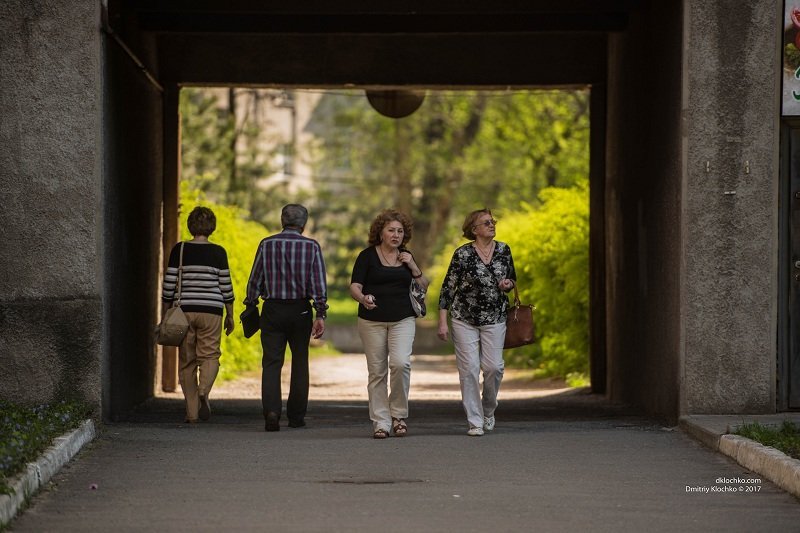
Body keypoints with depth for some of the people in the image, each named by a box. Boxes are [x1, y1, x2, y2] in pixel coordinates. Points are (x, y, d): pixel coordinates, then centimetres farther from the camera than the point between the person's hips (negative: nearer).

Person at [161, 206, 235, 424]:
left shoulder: (179, 250, 0)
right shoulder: (218, 252, -2)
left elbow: (169, 285, 2)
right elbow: (225, 286, 1)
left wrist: (165, 314, 10)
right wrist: (230, 315, 10)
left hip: (184, 309, 1)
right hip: (211, 310, -1)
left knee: (187, 361, 7)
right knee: (210, 356, 5)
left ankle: (191, 412, 5)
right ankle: (203, 391, -25)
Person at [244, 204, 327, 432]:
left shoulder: (267, 244, -1)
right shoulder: (312, 246, -3)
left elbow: (254, 280, 2)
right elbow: (319, 283, -7)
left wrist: (250, 306, 12)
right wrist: (320, 314, -5)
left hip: (272, 310, 0)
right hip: (301, 310, 0)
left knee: (272, 363, -2)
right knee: (300, 362, 13)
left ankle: (272, 411, -21)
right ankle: (296, 416, 17)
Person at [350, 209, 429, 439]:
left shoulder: (406, 257, 11)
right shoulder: (367, 256, 0)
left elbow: (424, 287, 14)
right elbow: (354, 287, -7)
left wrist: (413, 267, -3)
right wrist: (363, 298, -29)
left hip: (403, 319, 2)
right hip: (372, 320, -2)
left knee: (401, 363, -18)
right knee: (377, 370, 0)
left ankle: (398, 414, -2)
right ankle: (380, 422, 5)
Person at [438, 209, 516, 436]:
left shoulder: (503, 250, 4)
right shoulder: (462, 254, -7)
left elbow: (512, 279, 18)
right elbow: (448, 288, -4)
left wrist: (508, 284, -8)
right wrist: (442, 322, -8)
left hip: (495, 319, 3)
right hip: (464, 319, -3)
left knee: (493, 367, -5)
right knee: (469, 368, -6)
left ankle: (488, 411, 21)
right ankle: (475, 421, 1)